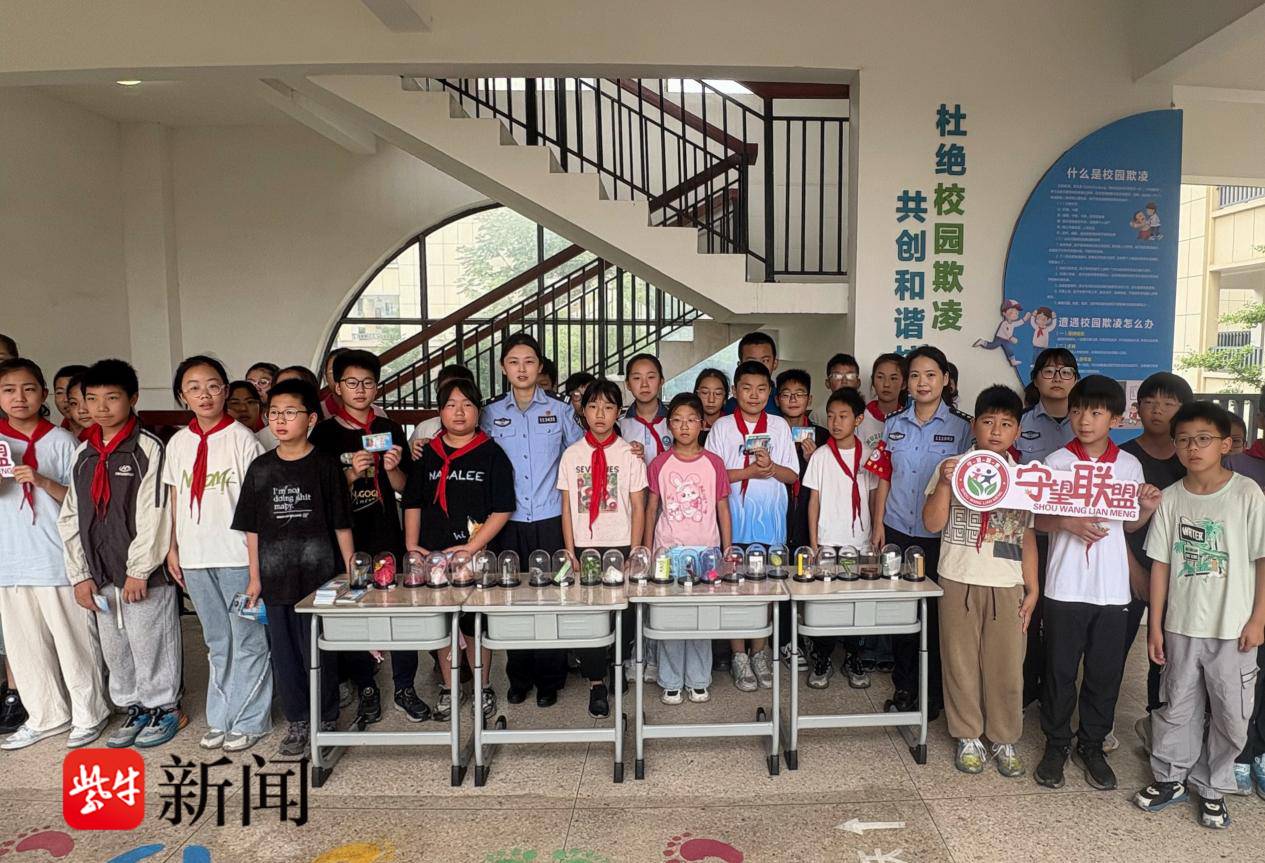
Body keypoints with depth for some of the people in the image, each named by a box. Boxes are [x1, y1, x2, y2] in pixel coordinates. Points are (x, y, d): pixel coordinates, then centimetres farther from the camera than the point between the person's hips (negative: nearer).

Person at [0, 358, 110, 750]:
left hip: (58, 560, -3)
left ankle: (88, 714, 17)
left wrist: (42, 482, -17)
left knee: (74, 640, 3)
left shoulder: (61, 441, -1)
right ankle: (45, 716, 26)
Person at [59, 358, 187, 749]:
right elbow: (71, 517, 11)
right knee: (114, 648, 15)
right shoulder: (83, 453, 10)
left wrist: (138, 570, -14)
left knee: (151, 643, 4)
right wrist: (80, 574, 5)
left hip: (143, 572, -6)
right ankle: (135, 708, 31)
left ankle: (164, 708, 21)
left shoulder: (147, 447, -9)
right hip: (100, 574, 6)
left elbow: (152, 514, -13)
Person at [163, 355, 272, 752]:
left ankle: (249, 720, 18)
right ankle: (220, 718, 28)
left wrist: (258, 567, -12)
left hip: (237, 557, -5)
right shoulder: (178, 443, 6)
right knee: (217, 643, 16)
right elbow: (175, 500, 13)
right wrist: (172, 549, 9)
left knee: (248, 641, 6)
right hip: (195, 558, 5)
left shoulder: (242, 439, -8)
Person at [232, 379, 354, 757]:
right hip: (275, 578, 4)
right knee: (284, 652, 12)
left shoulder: (325, 465, -4)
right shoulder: (261, 468, 5)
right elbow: (252, 529, 9)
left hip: (319, 574, -3)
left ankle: (324, 721, 21)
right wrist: (254, 577, 6)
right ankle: (297, 721, 28)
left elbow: (341, 525, -2)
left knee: (318, 651, 4)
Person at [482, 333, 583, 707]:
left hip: (551, 519, -1)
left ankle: (549, 679, 16)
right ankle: (519, 677, 21)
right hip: (509, 521, 1)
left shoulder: (560, 410, 4)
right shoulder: (491, 414, 7)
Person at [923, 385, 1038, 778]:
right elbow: (933, 522, -5)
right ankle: (968, 737, 22)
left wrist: (1032, 587, 8)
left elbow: (1028, 536, 12)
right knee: (961, 662, 6)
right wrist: (944, 483, -18)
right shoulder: (952, 467, 1)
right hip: (959, 581, -2)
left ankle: (1004, 740, 22)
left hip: (1007, 585, 2)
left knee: (1007, 665, 5)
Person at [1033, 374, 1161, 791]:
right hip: (1065, 587, -2)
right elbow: (1039, 519, -1)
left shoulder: (1129, 465, 3)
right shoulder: (1056, 461, -4)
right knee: (1060, 671, 7)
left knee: (1105, 673, 11)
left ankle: (1092, 746, 28)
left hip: (1112, 589, 2)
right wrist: (1068, 524, -20)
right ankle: (1056, 745, 23)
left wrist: (1147, 509, -8)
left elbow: (1128, 523, 12)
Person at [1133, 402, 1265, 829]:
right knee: (1179, 705, 13)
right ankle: (1171, 778, 29)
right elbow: (1161, 564, 3)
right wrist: (1155, 625, 2)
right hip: (1181, 625, 2)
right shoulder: (1171, 497, -1)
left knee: (1230, 713, 9)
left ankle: (1212, 788, 27)